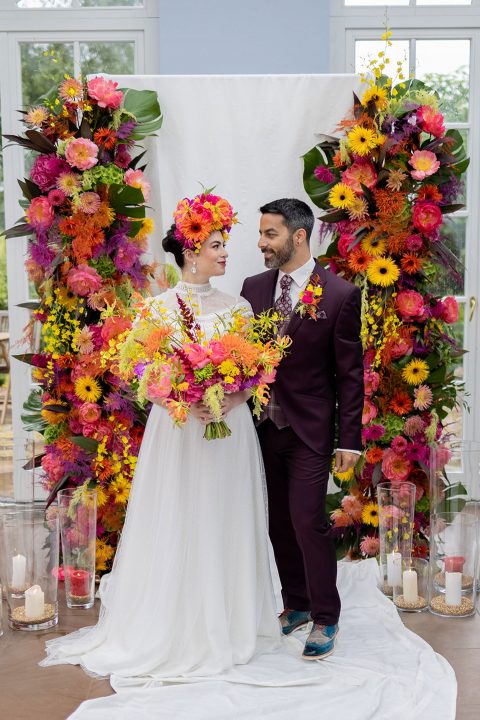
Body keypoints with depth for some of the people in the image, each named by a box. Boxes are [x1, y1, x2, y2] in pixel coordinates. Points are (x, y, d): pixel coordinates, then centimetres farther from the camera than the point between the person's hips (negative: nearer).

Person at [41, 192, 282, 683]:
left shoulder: (238, 307, 7)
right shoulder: (159, 306, -2)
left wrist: (232, 400, -14)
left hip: (230, 429, 3)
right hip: (177, 427, -3)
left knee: (225, 525, 8)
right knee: (176, 526, 2)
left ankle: (226, 623, 23)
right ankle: (175, 629, 15)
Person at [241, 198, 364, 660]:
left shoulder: (340, 295, -10)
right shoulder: (253, 288, 4)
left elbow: (350, 373, -8)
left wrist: (349, 440, -9)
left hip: (309, 431, -5)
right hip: (262, 426, 5)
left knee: (308, 522, -4)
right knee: (279, 523, 13)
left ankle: (324, 619, 14)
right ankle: (296, 604, 30)